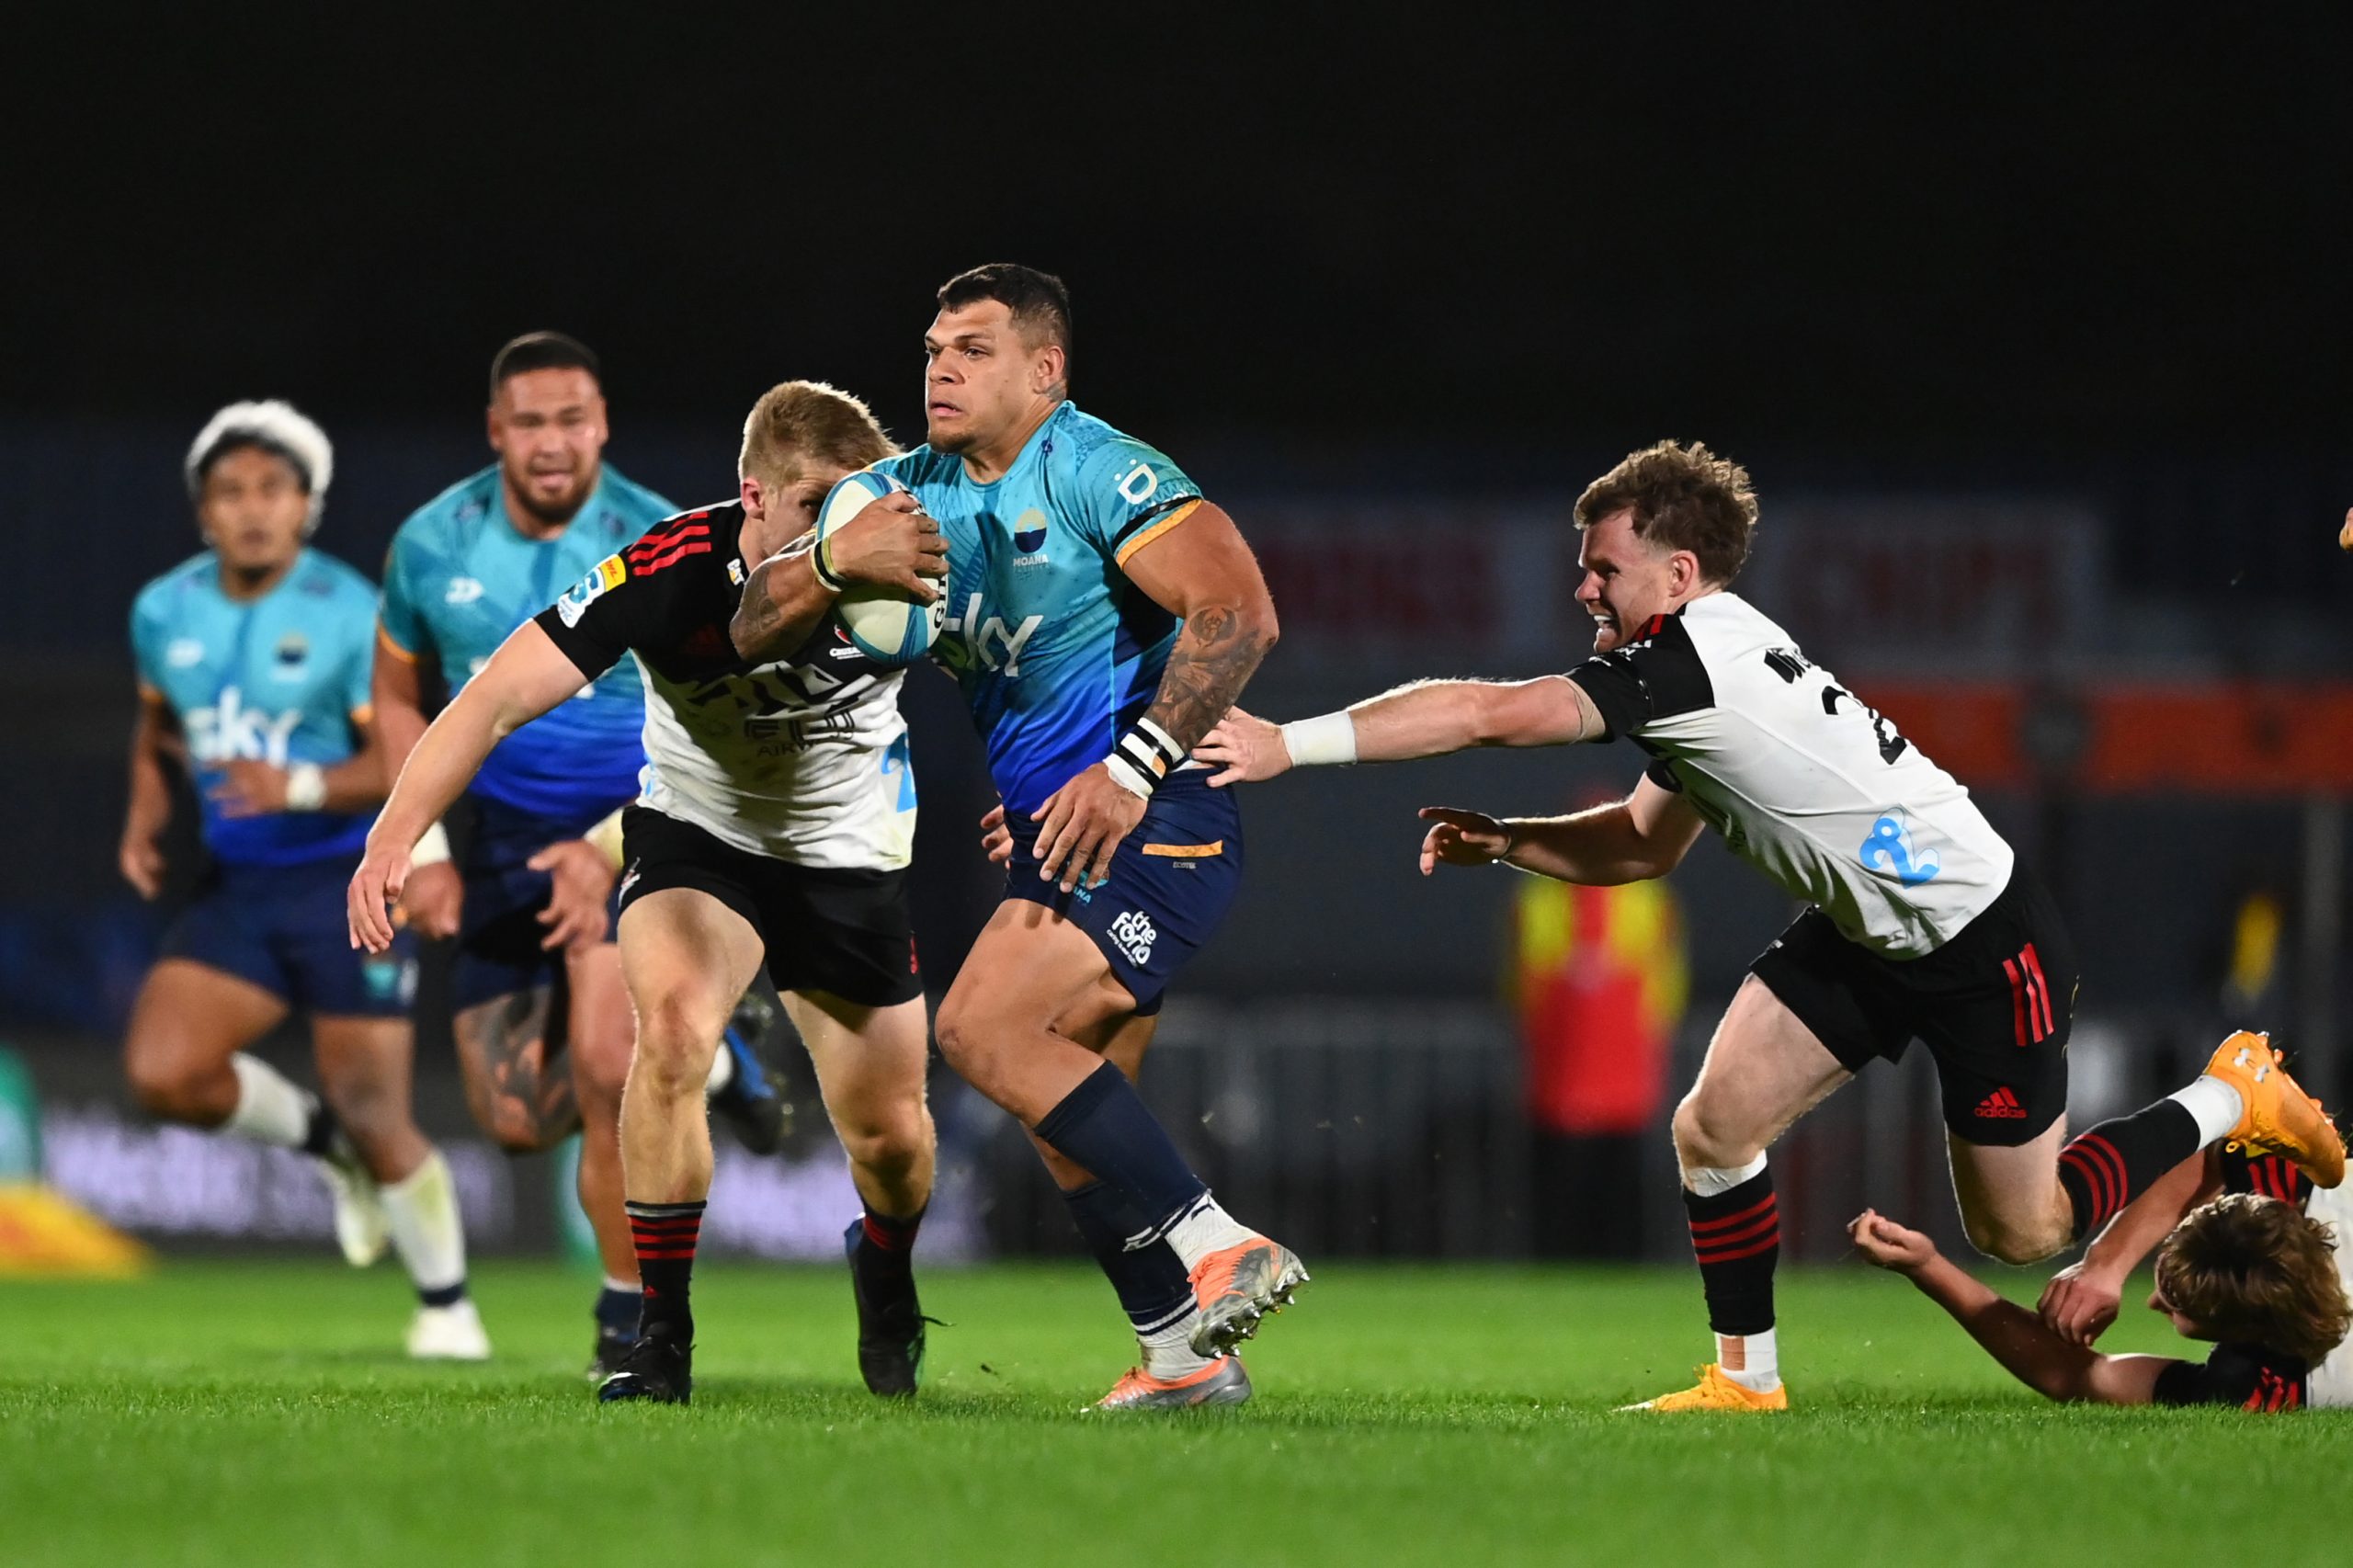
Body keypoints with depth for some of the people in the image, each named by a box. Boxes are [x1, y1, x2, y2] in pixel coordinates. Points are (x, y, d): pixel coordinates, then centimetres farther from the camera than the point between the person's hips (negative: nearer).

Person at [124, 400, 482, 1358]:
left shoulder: (347, 614, -13)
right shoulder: (166, 613, 4)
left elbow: (404, 763, -16)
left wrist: (299, 786, -31)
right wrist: (145, 822, 5)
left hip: (348, 882, -5)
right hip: (237, 887, 5)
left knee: (374, 1116, -5)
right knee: (160, 1071, -14)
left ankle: (447, 1305, 16)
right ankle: (320, 1138, 14)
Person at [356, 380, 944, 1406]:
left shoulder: (893, 564, -25)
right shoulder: (669, 572, -29)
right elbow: (499, 697, -31)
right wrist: (394, 835, -42)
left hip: (849, 854, 2)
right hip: (695, 833, -2)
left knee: (889, 1135, 6)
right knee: (673, 1028, -30)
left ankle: (885, 1267, 45)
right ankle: (662, 1336, -16)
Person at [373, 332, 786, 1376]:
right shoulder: (434, 544, -4)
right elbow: (399, 700, 11)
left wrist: (607, 851, -23)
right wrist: (425, 850, 2)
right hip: (504, 842, 4)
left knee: (603, 1070, -22)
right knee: (519, 1123, 3)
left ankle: (630, 1318, -4)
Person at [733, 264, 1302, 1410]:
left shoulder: (1097, 473, -11)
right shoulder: (916, 492, 12)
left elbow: (1238, 610, -21)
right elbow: (754, 632, 10)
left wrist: (1131, 769, -26)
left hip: (1153, 828, -9)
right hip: (1055, 835, 9)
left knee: (983, 1028, -21)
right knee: (1068, 1121, 8)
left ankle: (1215, 1251, -21)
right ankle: (1186, 1353, 13)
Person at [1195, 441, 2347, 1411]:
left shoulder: (1700, 655, -28)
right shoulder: (1688, 683, 3)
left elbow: (1492, 714, -34)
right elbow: (1645, 845, 15)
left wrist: (1292, 743, -33)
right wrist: (1501, 840, 0)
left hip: (1983, 943, -9)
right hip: (1861, 934, 9)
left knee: (2022, 1231, 4)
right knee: (1713, 1126, -5)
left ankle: (2234, 1099, 23)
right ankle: (1745, 1381, 8)